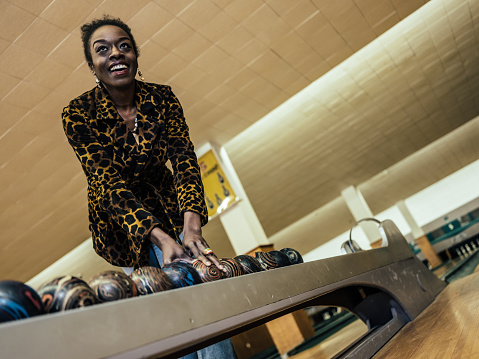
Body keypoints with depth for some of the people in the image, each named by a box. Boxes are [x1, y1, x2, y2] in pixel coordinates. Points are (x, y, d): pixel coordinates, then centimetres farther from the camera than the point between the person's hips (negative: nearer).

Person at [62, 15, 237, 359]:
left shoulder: (162, 98, -11)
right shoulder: (78, 115, -19)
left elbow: (184, 159, -20)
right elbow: (109, 183, -27)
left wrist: (192, 227, -38)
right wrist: (162, 238, -41)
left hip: (167, 207, 2)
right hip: (120, 221, -2)